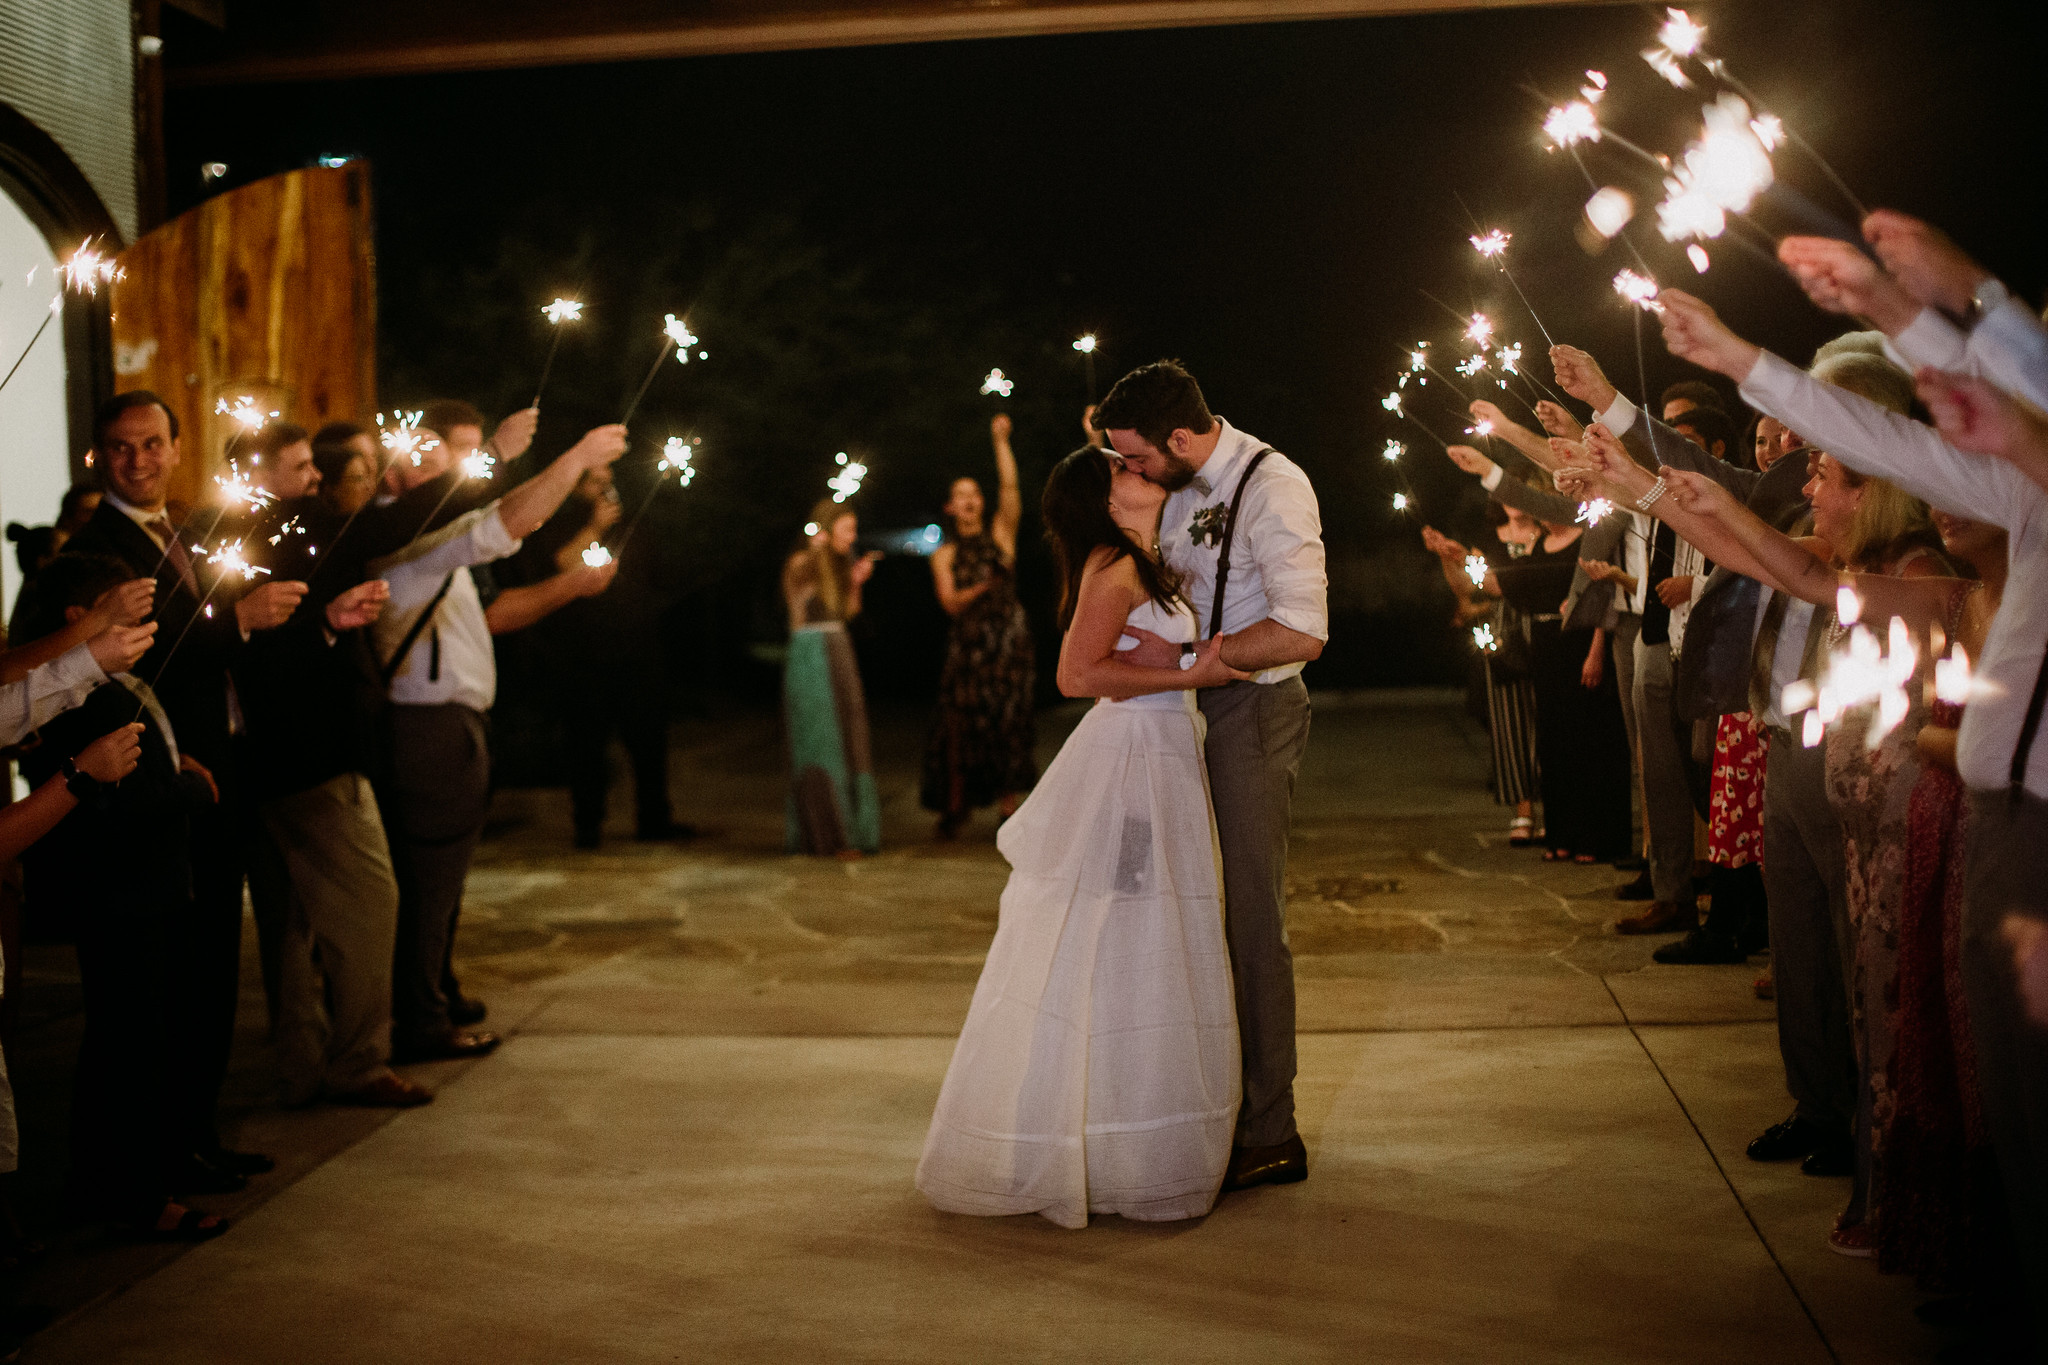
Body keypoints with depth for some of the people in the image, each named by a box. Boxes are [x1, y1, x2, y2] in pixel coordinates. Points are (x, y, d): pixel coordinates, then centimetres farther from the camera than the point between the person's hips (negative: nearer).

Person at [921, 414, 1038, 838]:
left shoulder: (1001, 535, 9)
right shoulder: (944, 555, 9)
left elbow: (1010, 486, -4)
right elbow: (950, 602, -3)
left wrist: (1001, 441, -11)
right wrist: (981, 588, -20)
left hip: (1009, 639, 0)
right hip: (968, 643, 0)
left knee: (1009, 721, -4)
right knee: (961, 723, -6)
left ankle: (1007, 804, 0)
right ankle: (956, 805, 2)